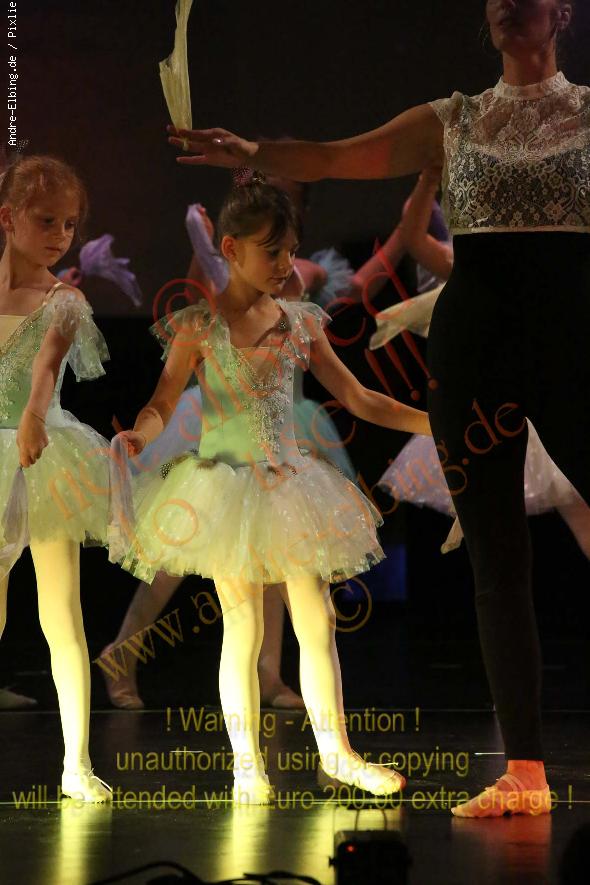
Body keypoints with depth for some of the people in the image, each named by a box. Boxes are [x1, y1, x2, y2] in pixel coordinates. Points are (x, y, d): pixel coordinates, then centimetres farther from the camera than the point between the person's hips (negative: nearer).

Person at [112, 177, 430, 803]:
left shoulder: (300, 321, 6)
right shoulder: (200, 325, -7)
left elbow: (356, 398, 10)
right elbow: (162, 405, -8)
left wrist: (434, 421, 5)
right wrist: (138, 436, -30)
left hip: (290, 481, 4)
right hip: (229, 485, -4)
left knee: (317, 622, 5)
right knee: (244, 629, -2)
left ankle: (335, 752, 16)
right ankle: (246, 766, 8)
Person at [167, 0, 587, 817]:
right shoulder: (453, 122, 13)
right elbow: (335, 158, 6)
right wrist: (251, 152, -10)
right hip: (472, 338, 3)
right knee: (495, 554, 1)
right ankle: (524, 770, 4)